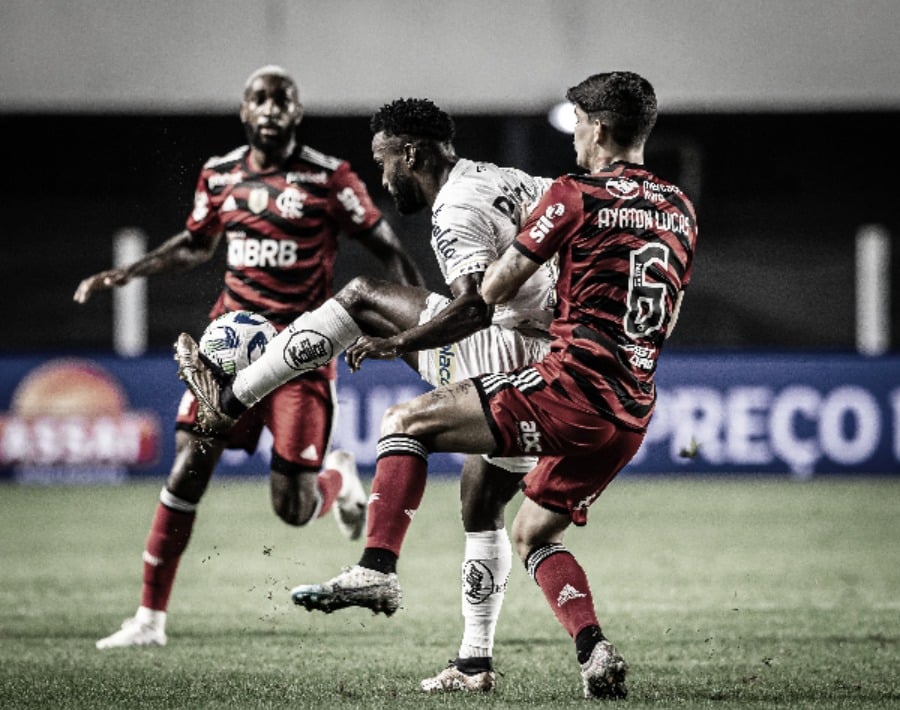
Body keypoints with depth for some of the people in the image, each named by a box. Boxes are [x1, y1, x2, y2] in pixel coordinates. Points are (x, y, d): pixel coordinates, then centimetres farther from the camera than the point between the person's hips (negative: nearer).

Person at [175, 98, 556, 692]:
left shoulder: (456, 212, -13)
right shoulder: (509, 181, 16)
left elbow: (475, 306, -26)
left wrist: (397, 343, -19)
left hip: (509, 355, -9)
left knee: (360, 299, 0)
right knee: (481, 507, 21)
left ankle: (230, 398, 3)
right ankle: (476, 663, 21)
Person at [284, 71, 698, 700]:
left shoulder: (577, 194, -5)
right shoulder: (680, 210, 16)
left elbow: (496, 286, 1)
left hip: (573, 389, -7)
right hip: (633, 414, 8)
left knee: (406, 423, -1)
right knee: (534, 534, 23)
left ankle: (377, 570, -14)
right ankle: (596, 653, 5)